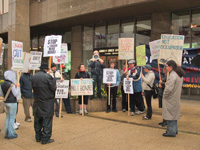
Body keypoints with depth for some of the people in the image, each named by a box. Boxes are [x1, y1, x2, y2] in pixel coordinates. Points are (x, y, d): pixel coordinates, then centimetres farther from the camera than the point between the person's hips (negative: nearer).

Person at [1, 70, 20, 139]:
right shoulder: (11, 84, -20)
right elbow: (16, 94, -16)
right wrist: (17, 87, -5)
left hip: (6, 102, 8)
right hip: (12, 103, -8)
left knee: (8, 117, 16)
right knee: (12, 118, 1)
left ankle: (6, 133, 23)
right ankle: (11, 134, 8)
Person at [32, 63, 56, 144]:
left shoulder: (34, 77, 4)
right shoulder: (48, 76, -15)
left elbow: (33, 88, 10)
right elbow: (53, 88, -12)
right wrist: (54, 80, 4)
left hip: (37, 102, 6)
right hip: (47, 103, -6)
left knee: (37, 120, 16)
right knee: (47, 120, 3)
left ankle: (38, 137, 26)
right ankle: (45, 139, 8)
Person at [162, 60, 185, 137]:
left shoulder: (172, 75, -22)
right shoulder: (180, 75, 9)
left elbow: (169, 89, -28)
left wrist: (165, 95, -12)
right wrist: (166, 84, 8)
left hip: (170, 99, -10)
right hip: (176, 98, 10)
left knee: (170, 115, 1)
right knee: (174, 114, 19)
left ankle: (171, 132, 9)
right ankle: (174, 130, 31)